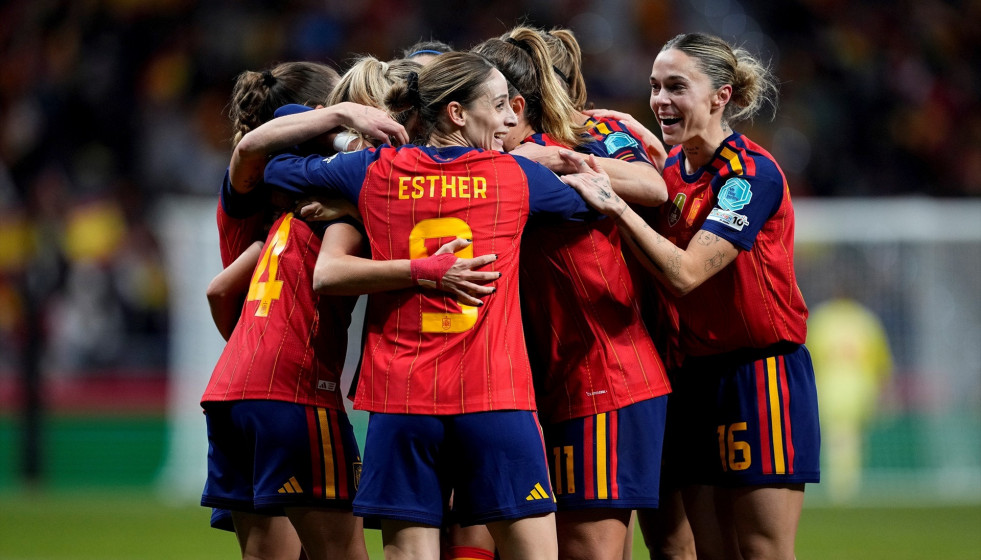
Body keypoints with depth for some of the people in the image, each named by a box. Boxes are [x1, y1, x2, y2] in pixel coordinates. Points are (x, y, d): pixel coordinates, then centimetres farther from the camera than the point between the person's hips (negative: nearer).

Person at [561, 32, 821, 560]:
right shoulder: (671, 167, 9)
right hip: (696, 374, 7)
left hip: (763, 375, -7)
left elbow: (685, 273, -24)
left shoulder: (752, 173, -16)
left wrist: (615, 205, -29)